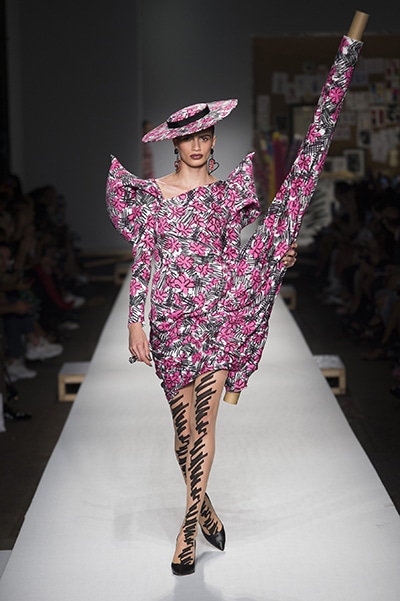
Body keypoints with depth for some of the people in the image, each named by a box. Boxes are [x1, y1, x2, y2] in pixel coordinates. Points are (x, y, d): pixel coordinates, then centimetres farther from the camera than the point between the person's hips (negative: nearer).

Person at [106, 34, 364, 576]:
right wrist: (135, 321, -3)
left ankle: (188, 530, 6)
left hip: (217, 313, 0)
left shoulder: (226, 193, 10)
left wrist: (275, 253, -6)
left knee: (203, 425, -5)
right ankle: (204, 508, 33)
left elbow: (230, 256, 11)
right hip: (170, 319, 1)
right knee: (184, 424, 8)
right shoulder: (151, 193, 6)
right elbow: (143, 261, 3)